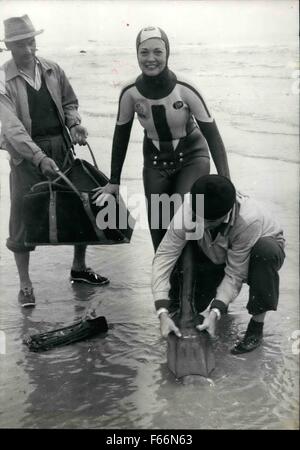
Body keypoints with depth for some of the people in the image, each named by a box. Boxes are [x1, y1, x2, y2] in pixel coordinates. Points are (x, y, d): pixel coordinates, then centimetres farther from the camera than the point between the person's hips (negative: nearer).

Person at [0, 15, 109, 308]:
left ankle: (79, 268, 31)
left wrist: (74, 124, -6)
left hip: (61, 148, 4)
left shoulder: (52, 70, 5)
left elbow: (69, 102, 16)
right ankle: (25, 284, 18)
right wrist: (39, 157, -30)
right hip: (26, 154, -4)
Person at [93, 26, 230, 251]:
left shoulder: (186, 89, -21)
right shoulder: (130, 92, -14)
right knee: (159, 231, 4)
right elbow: (121, 136, -1)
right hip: (155, 163, 3)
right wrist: (114, 182, 3)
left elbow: (213, 135, -17)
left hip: (192, 158, -2)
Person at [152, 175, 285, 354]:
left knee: (265, 250, -38)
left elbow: (235, 274, -32)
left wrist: (216, 313, -41)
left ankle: (257, 323, -23)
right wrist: (163, 313, -39)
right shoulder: (186, 213, -32)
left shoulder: (249, 220, -40)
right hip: (217, 259, 3)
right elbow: (164, 256, -32)